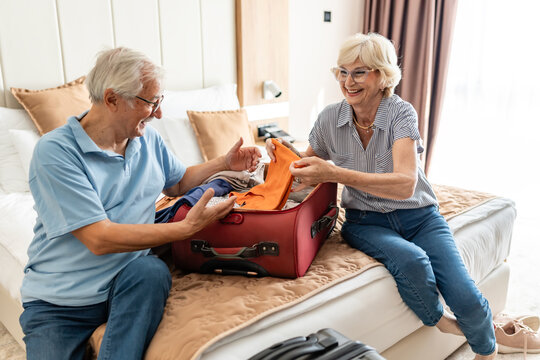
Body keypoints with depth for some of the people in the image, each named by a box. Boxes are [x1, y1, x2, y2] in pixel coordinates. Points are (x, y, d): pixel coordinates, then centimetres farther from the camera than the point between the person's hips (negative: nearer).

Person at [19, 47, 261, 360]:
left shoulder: (148, 139, 6)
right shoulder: (56, 151, -16)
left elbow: (176, 183, 25)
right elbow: (99, 239, -23)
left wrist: (225, 163, 10)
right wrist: (187, 228, -23)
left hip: (129, 281, 4)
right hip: (59, 302, -3)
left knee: (152, 271, -28)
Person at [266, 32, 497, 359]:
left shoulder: (401, 113, -15)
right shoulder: (331, 118, -5)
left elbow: (405, 184, -30)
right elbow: (312, 164, 11)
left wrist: (335, 173, -39)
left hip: (417, 216, -1)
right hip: (366, 220, 1)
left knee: (467, 300, -17)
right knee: (410, 260, -32)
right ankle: (439, 321, 3)